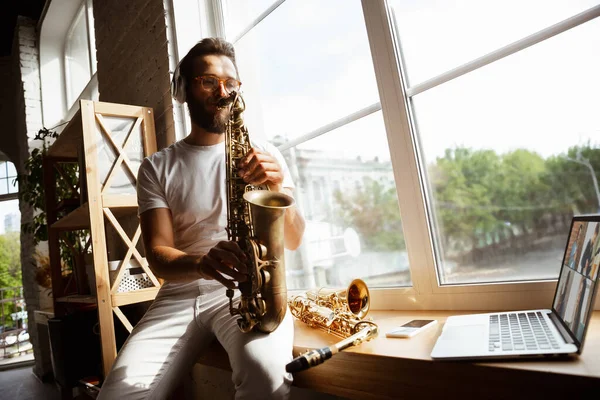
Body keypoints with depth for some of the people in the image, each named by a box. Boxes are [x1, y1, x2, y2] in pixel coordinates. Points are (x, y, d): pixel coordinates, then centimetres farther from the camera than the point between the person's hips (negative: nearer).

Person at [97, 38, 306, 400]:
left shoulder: (264, 154, 8)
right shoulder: (156, 167, 7)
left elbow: (293, 240, 2)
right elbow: (158, 256, -3)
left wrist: (277, 188, -18)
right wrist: (201, 264, -25)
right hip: (180, 295, 2)